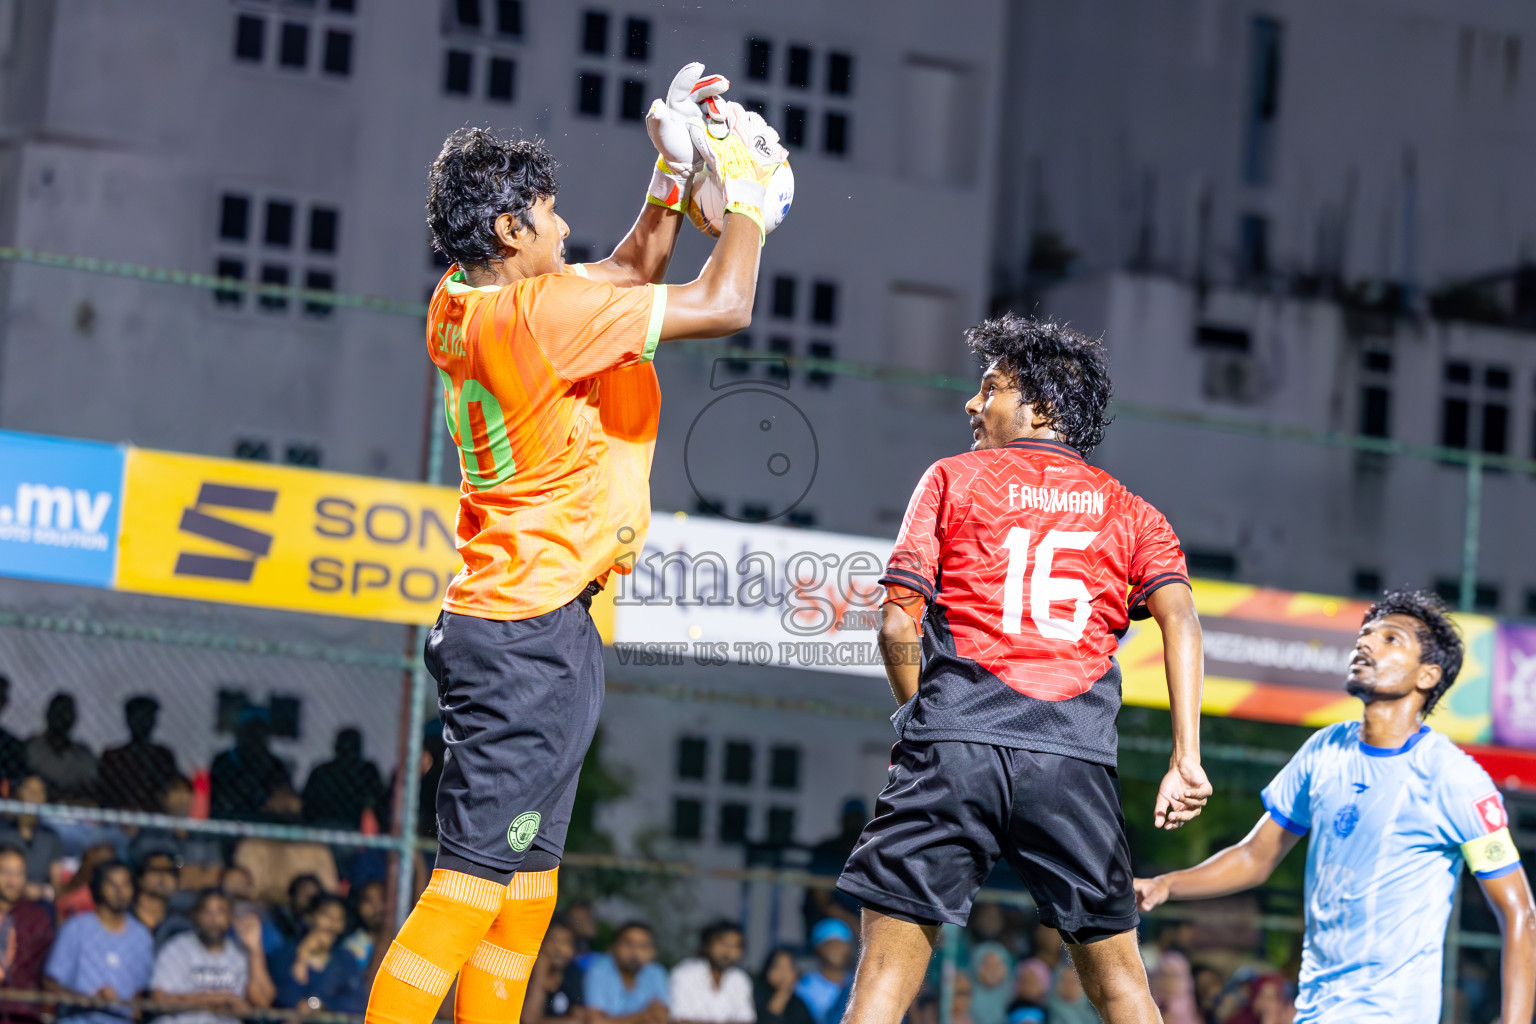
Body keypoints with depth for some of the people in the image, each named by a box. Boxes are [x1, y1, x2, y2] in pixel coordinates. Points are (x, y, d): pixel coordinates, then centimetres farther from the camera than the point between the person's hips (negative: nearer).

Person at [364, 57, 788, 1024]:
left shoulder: (464, 301, 10)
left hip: (516, 620, 10)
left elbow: (630, 273, 27)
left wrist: (675, 174, 20)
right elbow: (724, 305, -13)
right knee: (473, 882, -12)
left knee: (526, 886, 12)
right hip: (533, 628, -10)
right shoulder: (537, 312, -17)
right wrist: (747, 188, 2)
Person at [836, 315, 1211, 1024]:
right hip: (1077, 758, 2)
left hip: (954, 748, -2)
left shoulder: (953, 479, 12)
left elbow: (898, 624, 3)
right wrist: (1186, 759, -5)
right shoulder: (1129, 511, 17)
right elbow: (1179, 618, 0)